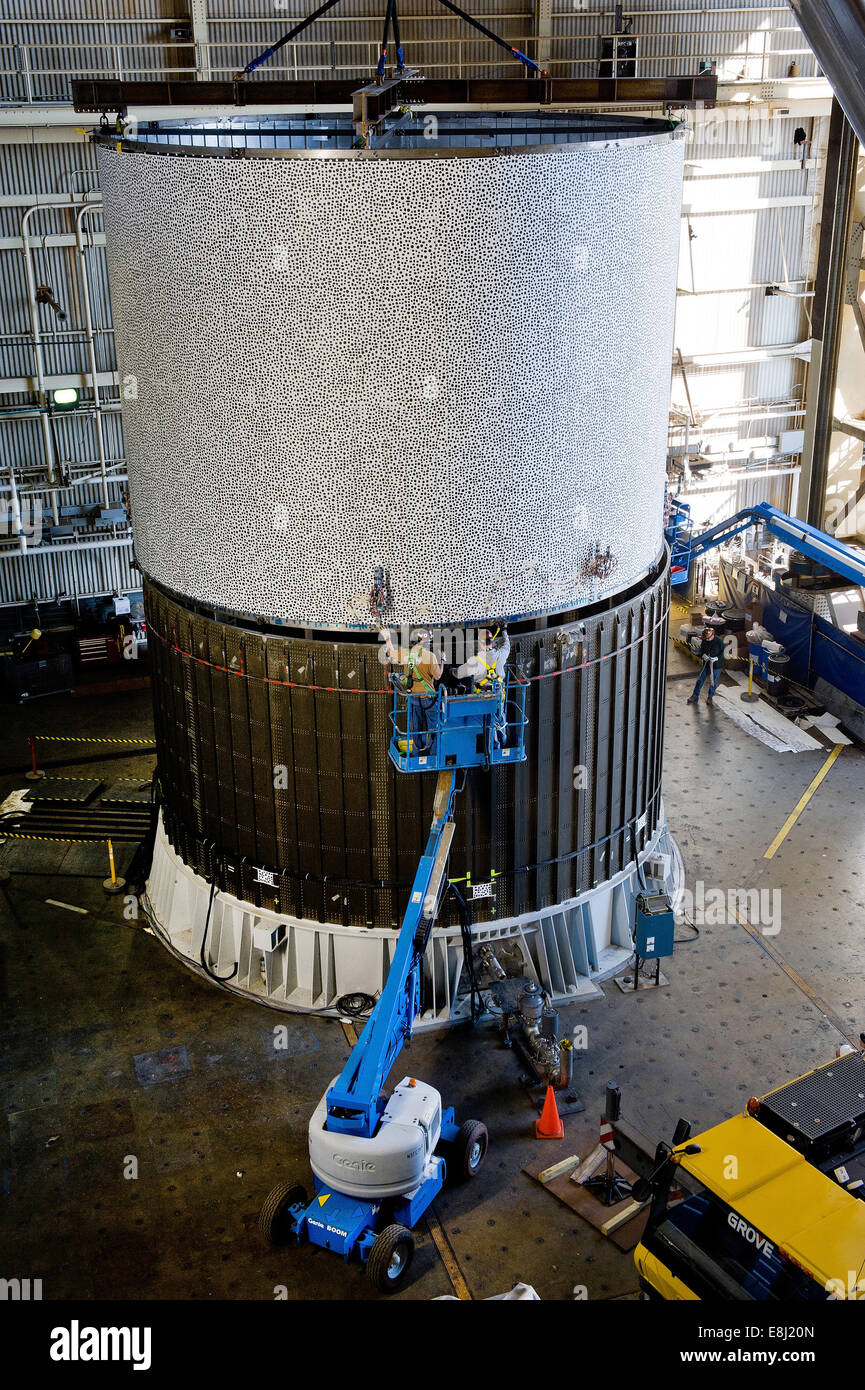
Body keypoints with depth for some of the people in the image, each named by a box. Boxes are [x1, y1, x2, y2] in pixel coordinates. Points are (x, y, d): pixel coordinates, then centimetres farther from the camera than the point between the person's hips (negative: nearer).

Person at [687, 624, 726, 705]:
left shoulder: (719, 640, -18)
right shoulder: (704, 640, -8)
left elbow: (722, 652, -9)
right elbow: (701, 650, 5)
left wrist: (717, 658, -23)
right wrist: (703, 655, -16)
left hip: (716, 665, -3)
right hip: (706, 664, 3)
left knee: (713, 682, 10)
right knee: (700, 680, 8)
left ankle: (710, 697, 29)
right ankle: (695, 696, 19)